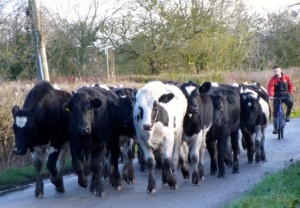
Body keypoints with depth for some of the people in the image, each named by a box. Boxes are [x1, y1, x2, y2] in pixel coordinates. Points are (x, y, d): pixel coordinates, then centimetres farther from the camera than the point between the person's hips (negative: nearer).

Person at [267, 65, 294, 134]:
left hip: (285, 94, 1)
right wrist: (271, 95, -38)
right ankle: (275, 128, 8)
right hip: (277, 96, 0)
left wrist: (290, 93, -10)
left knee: (290, 102, -33)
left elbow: (290, 85, 5)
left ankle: (287, 115, -6)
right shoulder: (273, 79, -9)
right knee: (275, 112, -3)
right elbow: (270, 87, -21)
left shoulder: (286, 77, -2)